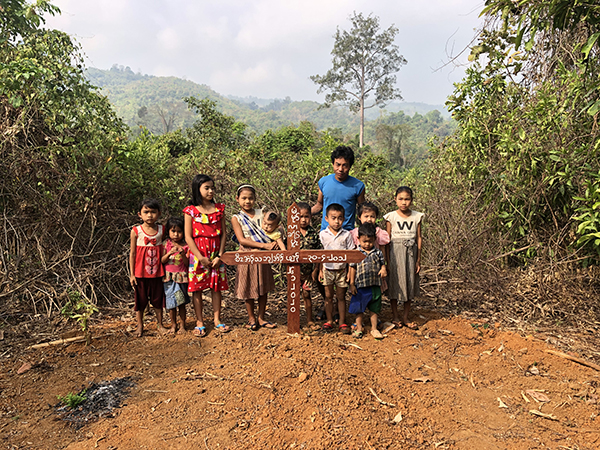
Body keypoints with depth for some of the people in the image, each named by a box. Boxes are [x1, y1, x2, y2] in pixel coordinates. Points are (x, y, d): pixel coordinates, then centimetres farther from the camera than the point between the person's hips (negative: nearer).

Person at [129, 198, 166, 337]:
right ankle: (140, 325, 27)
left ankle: (159, 324, 28)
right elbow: (132, 253, -1)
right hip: (140, 272, -1)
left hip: (157, 272, 1)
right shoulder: (136, 231, -5)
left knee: (158, 298, 12)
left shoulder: (161, 230, -1)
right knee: (140, 299, 10)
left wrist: (166, 271, 3)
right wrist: (132, 274, -2)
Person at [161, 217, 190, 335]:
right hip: (169, 277, 1)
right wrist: (170, 253, -18)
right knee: (171, 303, 6)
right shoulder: (167, 244, 3)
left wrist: (183, 254, -19)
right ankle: (173, 325, 20)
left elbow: (187, 264, -2)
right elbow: (161, 260, -2)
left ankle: (182, 325, 14)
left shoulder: (185, 246, 0)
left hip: (181, 277, -1)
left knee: (181, 303, 2)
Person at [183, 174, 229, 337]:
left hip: (215, 254, 2)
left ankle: (217, 319, 19)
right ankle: (199, 322, 14)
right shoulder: (190, 211, -3)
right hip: (197, 254, -2)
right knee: (197, 288, 3)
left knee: (216, 287, 7)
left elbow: (223, 234, 4)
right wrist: (201, 258, -12)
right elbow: (188, 237, -6)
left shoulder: (219, 209, 5)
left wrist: (219, 256, -6)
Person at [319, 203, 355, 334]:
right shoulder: (323, 234, -2)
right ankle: (329, 321, 21)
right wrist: (320, 270, 4)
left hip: (341, 270, -1)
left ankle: (342, 322, 18)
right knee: (328, 296, 9)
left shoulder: (347, 235, -4)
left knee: (341, 297, 8)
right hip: (327, 270, 1)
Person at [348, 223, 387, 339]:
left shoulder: (378, 253, 2)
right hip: (360, 286, -2)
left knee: (374, 309, 13)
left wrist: (383, 270, -14)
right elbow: (352, 268, -1)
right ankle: (359, 328, 24)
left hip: (375, 286, 2)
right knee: (359, 309, 9)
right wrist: (352, 284, -2)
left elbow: (382, 264, 11)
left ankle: (374, 329, 26)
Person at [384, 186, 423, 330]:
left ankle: (405, 318, 21)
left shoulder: (417, 216, 3)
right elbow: (387, 240, -1)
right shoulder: (391, 217, -3)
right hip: (395, 253, -2)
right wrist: (387, 260, -4)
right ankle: (395, 317, 18)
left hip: (411, 253, 2)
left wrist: (418, 260, 3)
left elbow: (419, 238, 6)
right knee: (395, 284, 4)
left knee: (410, 284, 8)